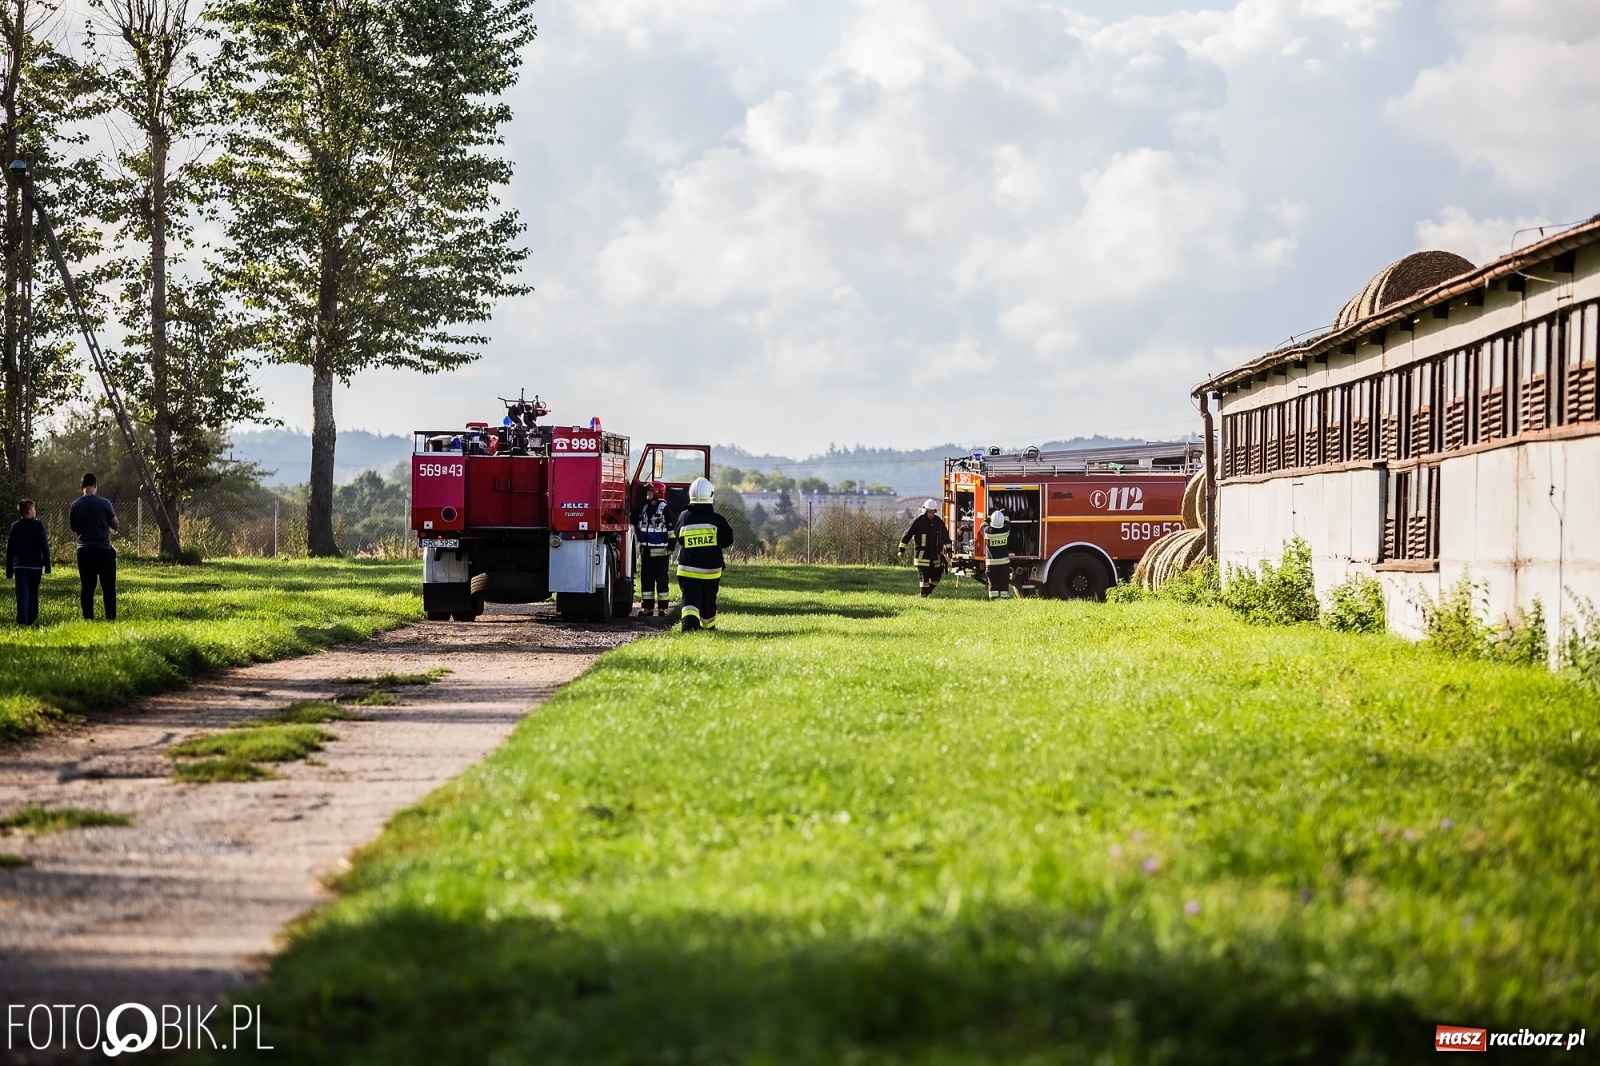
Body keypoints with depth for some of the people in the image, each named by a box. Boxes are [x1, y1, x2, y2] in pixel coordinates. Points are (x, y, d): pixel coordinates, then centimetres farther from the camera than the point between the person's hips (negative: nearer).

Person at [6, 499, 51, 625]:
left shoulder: (14, 526, 6)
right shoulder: (37, 525, -3)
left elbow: (9, 549, 9)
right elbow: (44, 546, -6)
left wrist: (9, 571, 14)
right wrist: (47, 566, -1)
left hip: (19, 565, 1)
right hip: (35, 565, -1)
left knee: (22, 593, -4)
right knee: (33, 594, 11)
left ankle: (22, 620, -16)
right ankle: (32, 619, 13)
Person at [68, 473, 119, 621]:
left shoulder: (75, 506, 0)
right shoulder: (103, 503, -8)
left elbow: (74, 528, 11)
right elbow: (116, 526, -1)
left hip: (84, 551, 3)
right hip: (104, 550, -3)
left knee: (87, 587, 6)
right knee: (108, 586, 2)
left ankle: (88, 618, 5)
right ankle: (110, 617, -1)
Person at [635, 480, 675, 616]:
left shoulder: (665, 509, -7)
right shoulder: (644, 508, 11)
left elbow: (672, 530, -9)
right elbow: (637, 525, 24)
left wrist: (670, 548, -11)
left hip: (660, 552, -6)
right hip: (646, 552, 6)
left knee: (661, 579, -1)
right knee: (646, 579, 7)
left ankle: (662, 607, 2)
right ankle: (647, 606, 11)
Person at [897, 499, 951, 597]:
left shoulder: (938, 521, 5)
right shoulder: (918, 521, -10)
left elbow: (945, 536, 16)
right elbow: (907, 535, -8)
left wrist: (948, 550, 16)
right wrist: (902, 550, -11)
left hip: (934, 554, 5)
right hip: (922, 554, -5)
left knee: (937, 574, 8)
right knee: (924, 575, -6)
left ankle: (929, 592, 26)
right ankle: (924, 595, 0)